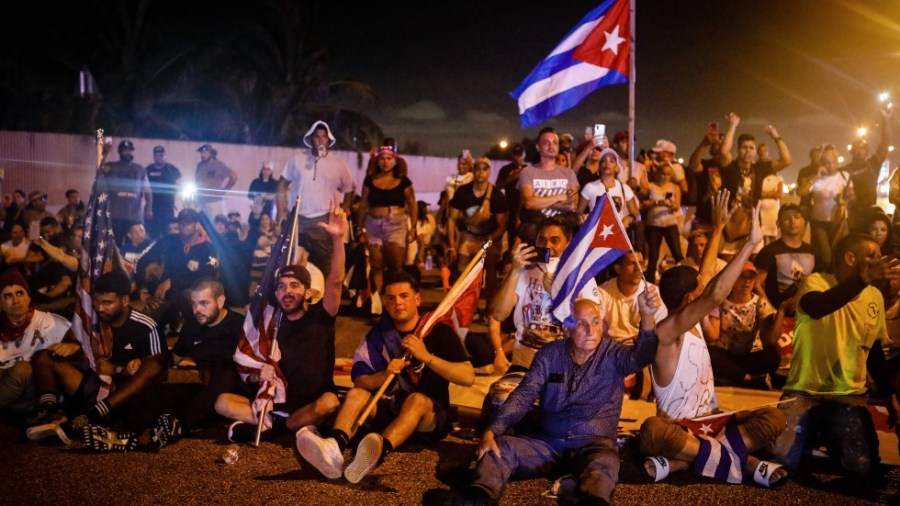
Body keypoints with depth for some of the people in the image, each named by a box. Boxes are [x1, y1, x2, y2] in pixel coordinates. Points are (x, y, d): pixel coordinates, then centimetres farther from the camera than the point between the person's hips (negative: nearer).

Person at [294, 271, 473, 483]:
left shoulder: (440, 331, -4)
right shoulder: (377, 335, 6)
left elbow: (468, 377, -15)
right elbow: (359, 381, -2)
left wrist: (426, 356, -25)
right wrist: (384, 375, -22)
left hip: (430, 418, -3)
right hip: (389, 410, 4)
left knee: (417, 399, -34)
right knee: (356, 394, -21)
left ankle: (380, 450, -64)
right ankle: (334, 448, -52)